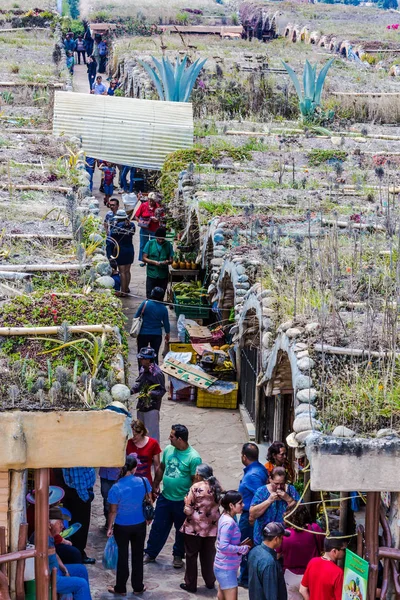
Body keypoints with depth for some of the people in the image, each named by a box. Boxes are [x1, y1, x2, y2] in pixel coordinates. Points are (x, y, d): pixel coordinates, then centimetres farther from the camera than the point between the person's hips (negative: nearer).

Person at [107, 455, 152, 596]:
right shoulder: (143, 482, -16)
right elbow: (149, 501, -1)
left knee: (123, 556, 14)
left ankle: (120, 588, 26)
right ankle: (138, 587, 29)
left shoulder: (116, 488, -24)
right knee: (138, 555, 17)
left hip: (122, 527, -2)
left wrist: (110, 527, 1)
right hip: (139, 525, 2)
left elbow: (113, 511, -14)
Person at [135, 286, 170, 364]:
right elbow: (166, 323, 3)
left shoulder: (145, 303, -12)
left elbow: (136, 316, -6)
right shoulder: (164, 309, -5)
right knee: (155, 355, 12)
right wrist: (167, 334, 19)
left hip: (143, 334, -2)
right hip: (157, 334, 2)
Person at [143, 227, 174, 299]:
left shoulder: (168, 245, 1)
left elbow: (171, 260, 6)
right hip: (151, 275, -1)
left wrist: (167, 262, -19)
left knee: (160, 298, 8)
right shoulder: (150, 243, -2)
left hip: (163, 276, 1)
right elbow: (144, 258, -2)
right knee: (150, 297, -1)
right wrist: (154, 262, -19)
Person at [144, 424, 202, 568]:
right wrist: (155, 485, 13)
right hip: (165, 497, 5)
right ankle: (150, 554, 26)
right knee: (158, 527, 12)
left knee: (181, 531, 13)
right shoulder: (168, 450, -2)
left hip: (182, 501, -5)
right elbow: (161, 468, 12)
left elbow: (196, 480, -16)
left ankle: (178, 556, 31)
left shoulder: (194, 457, -20)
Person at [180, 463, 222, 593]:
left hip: (194, 528, -5)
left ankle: (191, 584, 15)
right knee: (208, 555, 18)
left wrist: (186, 501, 4)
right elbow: (217, 504, 9)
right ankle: (210, 581, 27)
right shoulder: (216, 487, 0)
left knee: (191, 556, 9)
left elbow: (188, 511, -15)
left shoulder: (196, 488, -16)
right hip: (211, 528, 5)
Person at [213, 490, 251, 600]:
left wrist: (240, 545, 4)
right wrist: (242, 549, -18)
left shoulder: (226, 517, 6)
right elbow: (224, 546, -29)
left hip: (224, 567, 10)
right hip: (226, 569, -10)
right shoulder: (229, 523, -23)